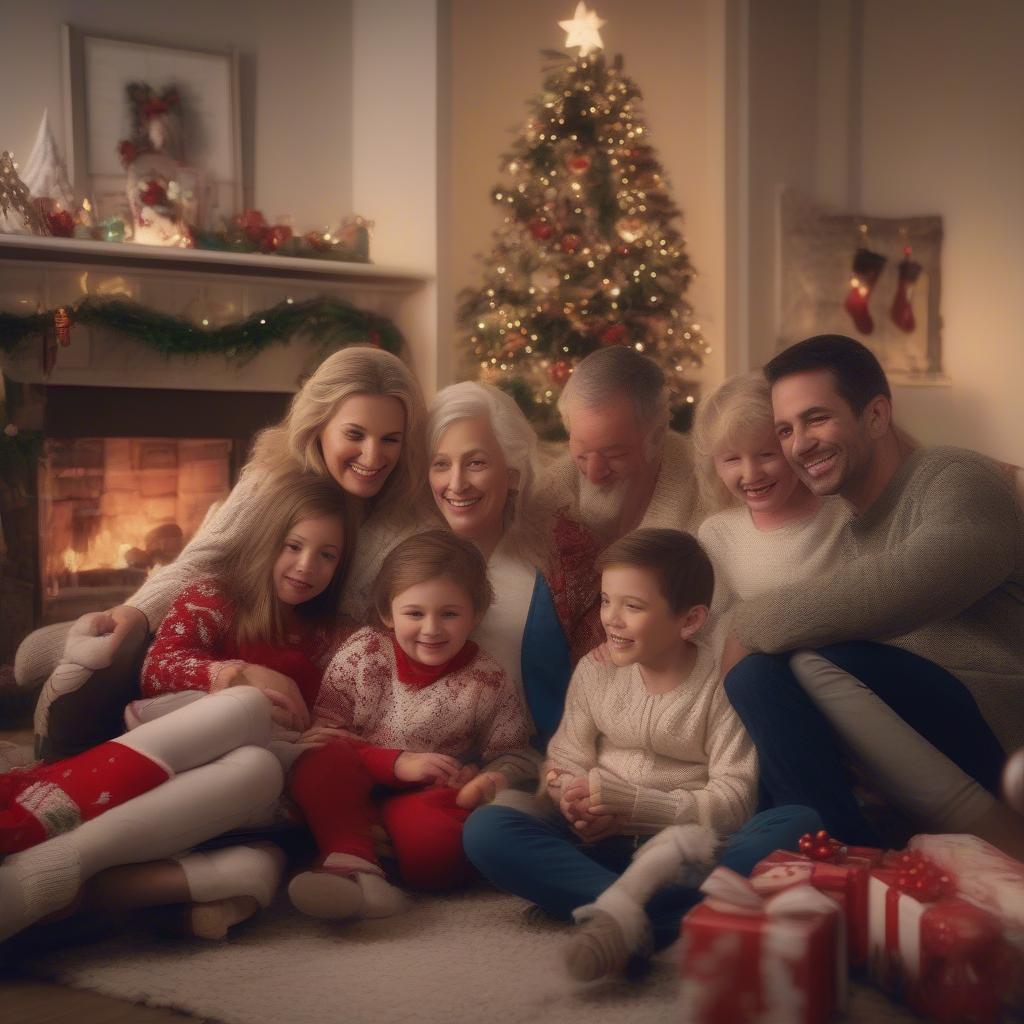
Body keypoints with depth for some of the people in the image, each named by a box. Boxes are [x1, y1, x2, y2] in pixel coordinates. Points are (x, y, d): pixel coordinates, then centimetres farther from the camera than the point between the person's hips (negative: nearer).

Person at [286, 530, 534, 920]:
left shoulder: (488, 684, -4)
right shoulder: (363, 653, -3)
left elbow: (513, 757, 5)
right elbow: (323, 731, -7)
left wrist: (493, 780, -21)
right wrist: (398, 764, -19)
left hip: (427, 800, -1)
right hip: (352, 794, 1)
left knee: (436, 847, -36)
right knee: (320, 761, -31)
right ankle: (352, 862, -36)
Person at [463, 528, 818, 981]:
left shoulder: (722, 683, -5)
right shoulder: (595, 672, 5)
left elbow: (733, 801, -9)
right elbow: (566, 764, 7)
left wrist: (629, 804, -18)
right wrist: (576, 801, -18)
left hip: (693, 850, -2)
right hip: (604, 848, 2)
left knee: (799, 824, -31)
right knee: (485, 828, -22)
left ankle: (625, 916, -44)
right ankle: (627, 912, -43)